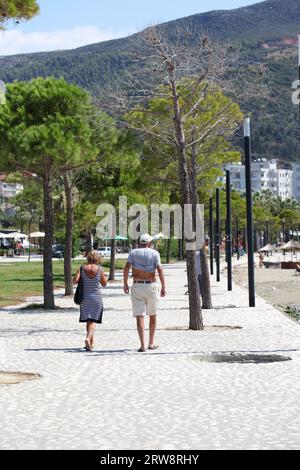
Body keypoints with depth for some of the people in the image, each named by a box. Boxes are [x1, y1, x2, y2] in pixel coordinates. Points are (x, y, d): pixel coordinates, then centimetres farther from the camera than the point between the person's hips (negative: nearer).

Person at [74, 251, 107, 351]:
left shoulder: (82, 268, -4)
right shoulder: (99, 269, -6)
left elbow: (75, 280, -12)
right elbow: (104, 284, 2)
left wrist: (83, 281, 7)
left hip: (85, 298, 2)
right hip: (96, 297, -2)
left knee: (88, 320, 16)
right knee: (93, 320, -2)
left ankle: (92, 342, 25)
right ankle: (88, 338, -26)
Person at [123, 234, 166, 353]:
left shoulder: (133, 252, 2)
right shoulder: (154, 253, 0)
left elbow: (127, 268, -7)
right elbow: (160, 270, -9)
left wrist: (125, 284, 1)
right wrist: (163, 287, -9)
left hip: (137, 286, 0)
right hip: (151, 285, 0)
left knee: (140, 316, -2)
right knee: (152, 315, 17)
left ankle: (143, 345, -12)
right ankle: (151, 343, 22)